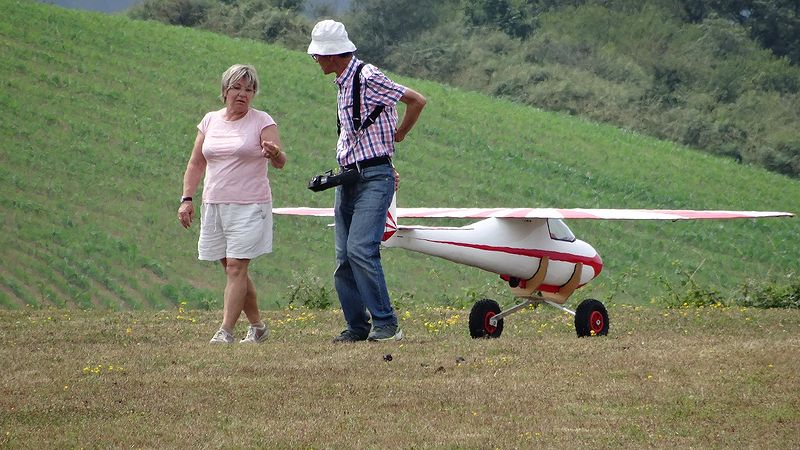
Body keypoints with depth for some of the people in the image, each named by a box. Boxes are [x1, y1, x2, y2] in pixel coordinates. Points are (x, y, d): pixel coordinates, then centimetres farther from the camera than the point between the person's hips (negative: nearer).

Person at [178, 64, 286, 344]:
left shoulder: (262, 122, -3)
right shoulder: (210, 121, 10)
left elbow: (280, 163, -13)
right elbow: (196, 164, 14)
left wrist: (274, 154, -36)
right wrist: (187, 198, 4)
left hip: (249, 207, -5)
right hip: (215, 205, 5)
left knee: (236, 268, -11)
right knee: (232, 269, 9)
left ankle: (226, 331, -13)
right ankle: (256, 326, 21)